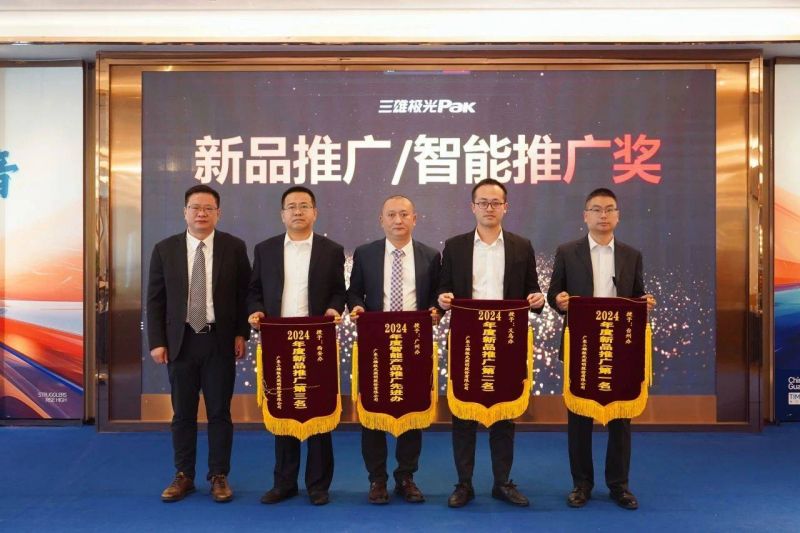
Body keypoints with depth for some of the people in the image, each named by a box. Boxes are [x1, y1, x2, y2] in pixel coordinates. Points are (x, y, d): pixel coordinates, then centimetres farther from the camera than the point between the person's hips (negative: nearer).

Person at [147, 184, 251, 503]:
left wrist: (241, 333, -5)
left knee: (219, 412, 6)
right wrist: (157, 341, -3)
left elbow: (244, 294, 2)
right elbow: (155, 300, 3)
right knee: (183, 413, 10)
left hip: (220, 341, -1)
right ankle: (184, 476, 23)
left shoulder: (234, 248, 0)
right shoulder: (165, 249, 3)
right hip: (180, 341, 1)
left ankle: (219, 476, 18)